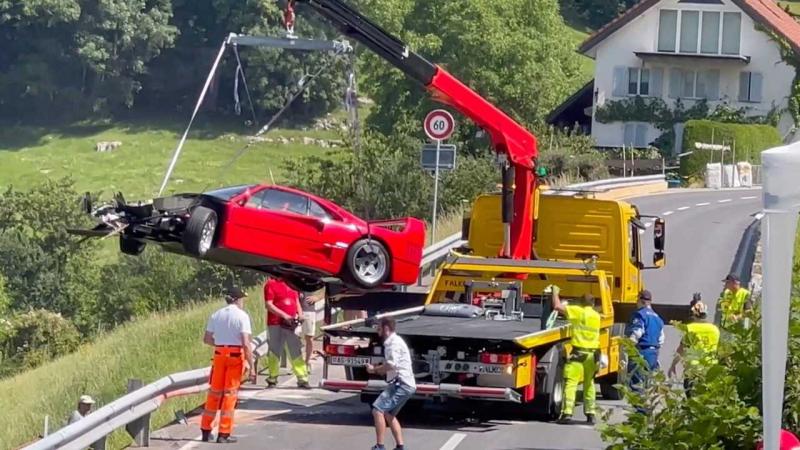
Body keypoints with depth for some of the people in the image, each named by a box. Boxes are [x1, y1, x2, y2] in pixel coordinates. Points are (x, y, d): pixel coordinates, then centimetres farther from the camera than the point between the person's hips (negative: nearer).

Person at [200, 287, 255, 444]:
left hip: (219, 354, 4)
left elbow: (207, 339, 7)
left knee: (214, 392, 15)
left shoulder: (216, 315, 4)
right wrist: (251, 366, -13)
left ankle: (206, 430, 20)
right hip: (236, 355, -4)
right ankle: (224, 434, 4)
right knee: (230, 393, 3)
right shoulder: (242, 316, -10)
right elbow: (246, 344, -15)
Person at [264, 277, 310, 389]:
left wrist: (300, 315, 3)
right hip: (276, 324, -5)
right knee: (275, 351, 0)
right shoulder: (271, 284, -3)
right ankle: (272, 380, 9)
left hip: (291, 324, 5)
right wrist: (284, 315, -18)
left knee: (296, 352, 5)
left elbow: (297, 302, 21)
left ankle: (302, 379, 7)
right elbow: (269, 305, -10)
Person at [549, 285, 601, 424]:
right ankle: (590, 414, 16)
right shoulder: (596, 316, 13)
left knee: (571, 382, -8)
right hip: (593, 352, 6)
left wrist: (555, 292, 6)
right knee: (589, 384, 16)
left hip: (579, 351, -6)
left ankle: (567, 413, -18)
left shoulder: (578, 311, -5)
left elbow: (557, 306, -9)